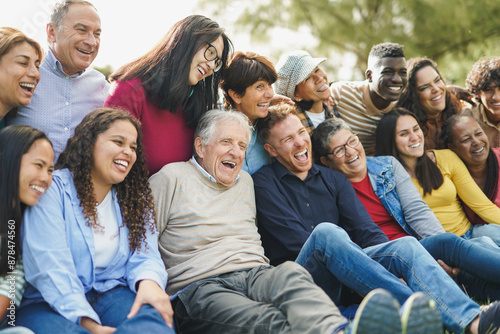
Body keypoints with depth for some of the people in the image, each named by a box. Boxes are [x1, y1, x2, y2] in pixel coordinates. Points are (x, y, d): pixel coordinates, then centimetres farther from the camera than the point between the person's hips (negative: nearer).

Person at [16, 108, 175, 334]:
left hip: (111, 294, 3)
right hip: (52, 303, -2)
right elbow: (51, 267, -15)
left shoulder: (136, 200, 15)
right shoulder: (53, 188, -4)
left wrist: (148, 281, -20)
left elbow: (144, 256, 6)